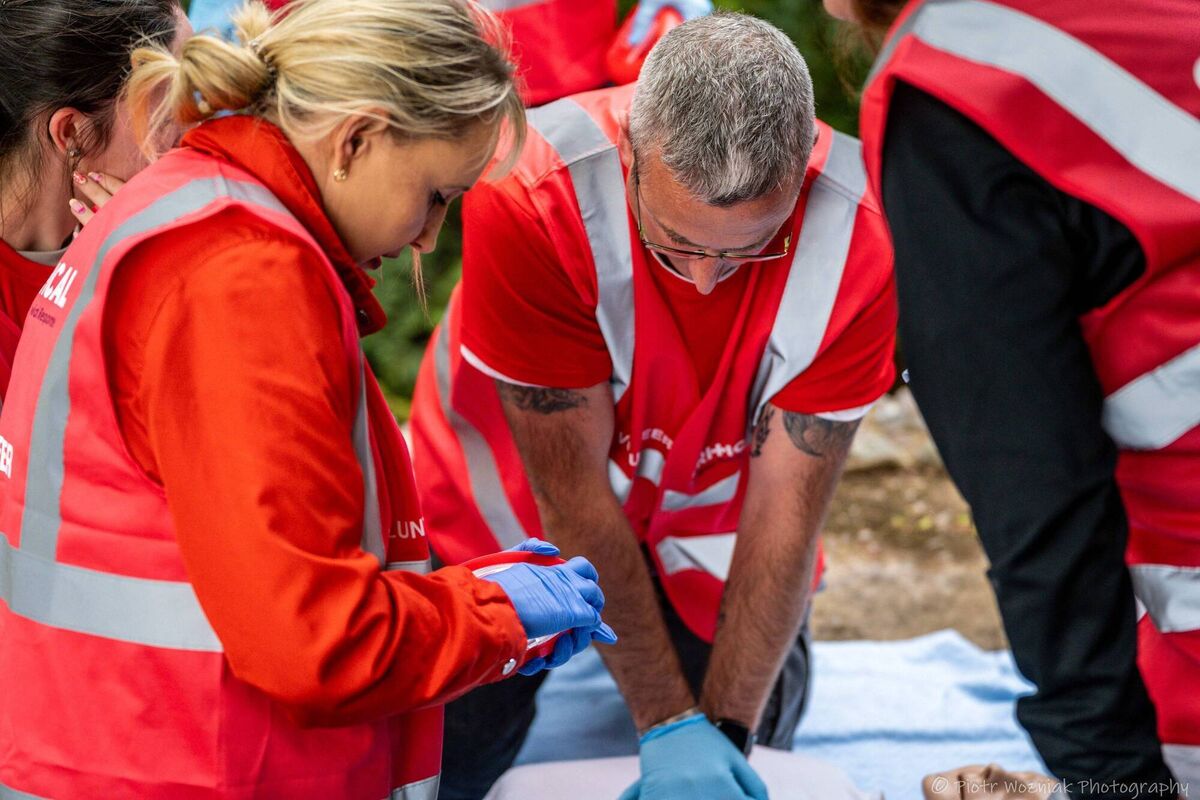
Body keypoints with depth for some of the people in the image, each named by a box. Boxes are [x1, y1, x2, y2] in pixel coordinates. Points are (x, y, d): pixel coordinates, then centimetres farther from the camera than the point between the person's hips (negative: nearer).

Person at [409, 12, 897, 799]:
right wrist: (669, 724, -28)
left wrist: (726, 726, -22)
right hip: (517, 498, -1)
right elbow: (573, 488, -29)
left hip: (706, 516, 1)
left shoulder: (855, 237, -31)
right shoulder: (528, 198, -36)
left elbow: (785, 512, -21)